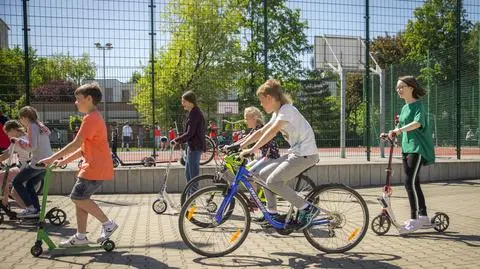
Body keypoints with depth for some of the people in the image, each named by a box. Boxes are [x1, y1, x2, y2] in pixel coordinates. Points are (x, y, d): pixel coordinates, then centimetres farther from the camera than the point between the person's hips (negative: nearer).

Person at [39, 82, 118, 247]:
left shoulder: (91, 118, -14)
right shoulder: (94, 118, 19)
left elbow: (76, 144, -21)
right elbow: (84, 148, 20)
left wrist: (53, 158, -17)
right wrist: (66, 160, 16)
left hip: (96, 167, -10)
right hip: (93, 166, 10)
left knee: (78, 198, -9)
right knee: (80, 198, 10)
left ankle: (108, 224, 0)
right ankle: (81, 236, 17)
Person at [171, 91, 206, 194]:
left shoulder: (195, 113, -16)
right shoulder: (193, 113, 16)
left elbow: (190, 133, -20)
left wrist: (177, 140, -11)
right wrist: (179, 141, 14)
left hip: (195, 147, -11)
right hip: (192, 146, 11)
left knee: (193, 175, -5)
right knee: (188, 174, 16)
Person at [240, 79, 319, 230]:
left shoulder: (287, 110, -15)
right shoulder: (277, 113, 15)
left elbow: (272, 132, -29)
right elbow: (261, 132, 16)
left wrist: (252, 150, -33)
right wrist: (239, 146, 10)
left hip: (306, 154, -10)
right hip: (296, 153, 10)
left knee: (273, 181, -16)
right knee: (263, 174, 7)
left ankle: (307, 209, -9)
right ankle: (272, 213, 15)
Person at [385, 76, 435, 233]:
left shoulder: (418, 105, -9)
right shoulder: (404, 108, 17)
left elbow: (418, 122, -28)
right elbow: (400, 128, 21)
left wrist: (400, 129, -41)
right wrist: (390, 134, 2)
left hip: (417, 148, -9)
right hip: (406, 148, 9)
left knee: (410, 182, -14)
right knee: (414, 183, 11)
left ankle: (414, 219, -8)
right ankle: (423, 217, 21)